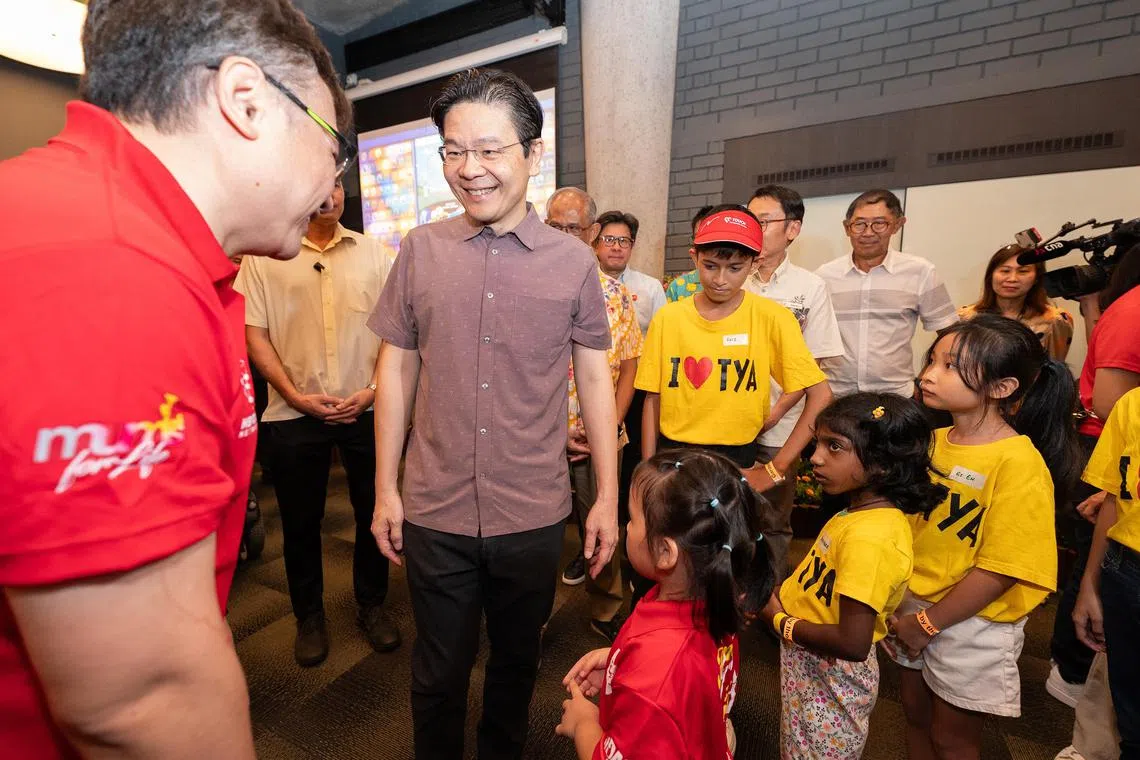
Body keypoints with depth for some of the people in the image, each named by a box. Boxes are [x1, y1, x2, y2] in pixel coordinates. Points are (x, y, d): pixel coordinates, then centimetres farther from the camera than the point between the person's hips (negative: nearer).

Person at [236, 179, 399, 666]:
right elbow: (254, 333, 0)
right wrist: (295, 395, -9)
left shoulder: (371, 253, 6)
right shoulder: (263, 256, 3)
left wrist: (374, 389, -8)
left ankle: (371, 605, 32)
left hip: (366, 407, 1)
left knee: (373, 511, 10)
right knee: (300, 520, 12)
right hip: (294, 413, -1)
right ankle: (309, 616, 33)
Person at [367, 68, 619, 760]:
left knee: (517, 664, 23)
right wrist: (386, 488, 3)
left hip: (535, 516, 0)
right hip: (436, 513, 1)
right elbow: (396, 369, 4)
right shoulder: (420, 250, -1)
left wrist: (608, 497, -1)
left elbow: (595, 379, 0)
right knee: (439, 674, 20)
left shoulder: (575, 262, -4)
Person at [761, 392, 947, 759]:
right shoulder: (864, 510, -3)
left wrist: (780, 620, -18)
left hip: (829, 681, -8)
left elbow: (853, 643, -31)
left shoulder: (869, 538, -31)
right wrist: (785, 593, -5)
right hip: (814, 670, 8)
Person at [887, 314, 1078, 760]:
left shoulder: (1018, 463, -22)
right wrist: (907, 610, 0)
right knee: (915, 714, 25)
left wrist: (929, 622, -15)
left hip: (969, 624, -5)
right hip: (914, 607, 5)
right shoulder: (933, 441, -4)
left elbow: (1001, 568, -21)